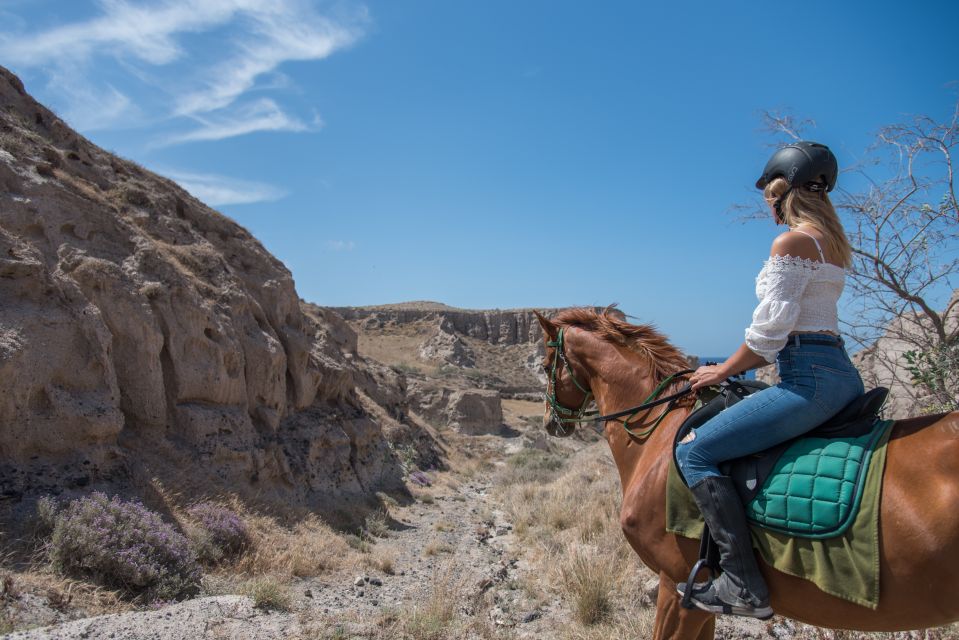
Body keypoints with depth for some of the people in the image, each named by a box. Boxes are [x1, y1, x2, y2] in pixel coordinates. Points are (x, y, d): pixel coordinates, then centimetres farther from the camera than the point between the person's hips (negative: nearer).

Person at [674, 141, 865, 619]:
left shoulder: (791, 242, -12)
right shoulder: (832, 242, 18)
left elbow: (769, 330, -15)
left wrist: (723, 371, -1)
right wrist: (739, 365, 20)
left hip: (811, 379, -11)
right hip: (841, 372, 11)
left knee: (694, 452, -11)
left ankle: (743, 585, -12)